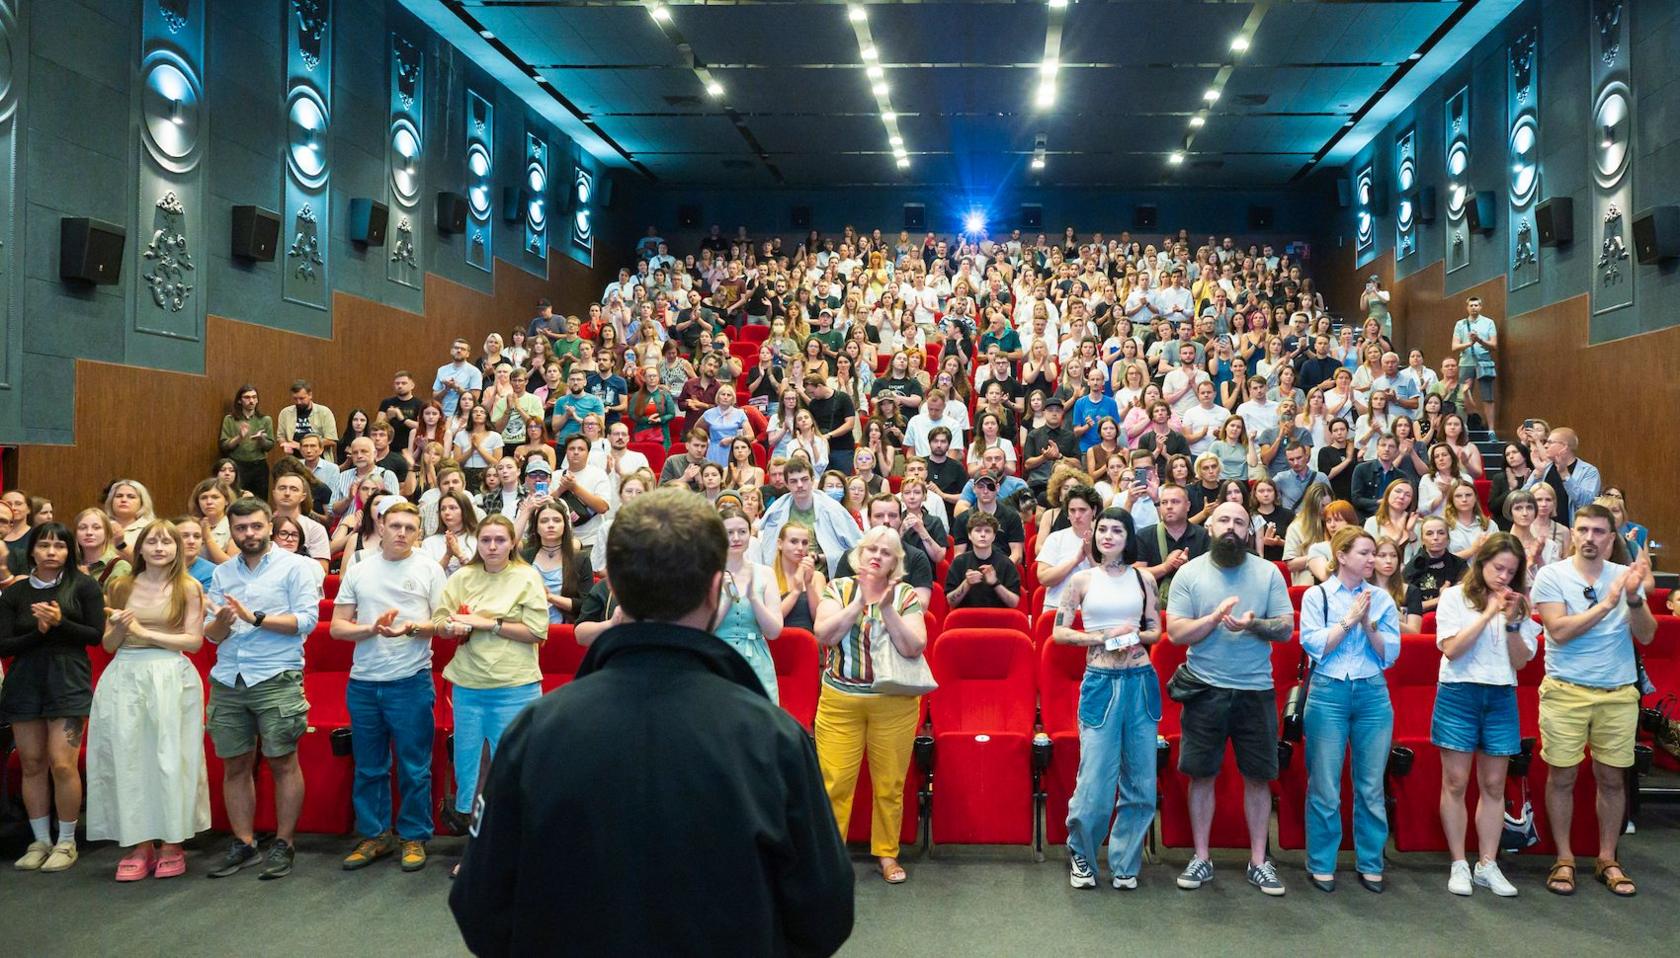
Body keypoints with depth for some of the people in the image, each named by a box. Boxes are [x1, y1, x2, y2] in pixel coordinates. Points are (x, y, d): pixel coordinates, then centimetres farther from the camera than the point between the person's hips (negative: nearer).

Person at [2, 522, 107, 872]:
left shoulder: (83, 586, 1)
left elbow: (96, 634, -3)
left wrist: (60, 623, -17)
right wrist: (39, 631, -14)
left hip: (69, 681, -3)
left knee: (62, 764, -9)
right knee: (31, 764, 5)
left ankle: (66, 843, 4)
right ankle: (40, 841, 17)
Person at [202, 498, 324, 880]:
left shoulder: (295, 566, 0)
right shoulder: (222, 573, 14)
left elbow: (307, 619, -11)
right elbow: (211, 634, 10)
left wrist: (254, 617, -15)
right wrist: (223, 622, -12)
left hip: (276, 679, -5)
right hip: (227, 680, 5)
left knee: (283, 763, 0)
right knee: (235, 766, 9)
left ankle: (283, 845, 10)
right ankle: (243, 844, 20)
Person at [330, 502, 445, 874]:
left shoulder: (429, 570, 1)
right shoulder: (358, 571, 8)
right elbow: (337, 627, 5)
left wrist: (412, 627, -21)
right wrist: (372, 628, -13)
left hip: (411, 680, -3)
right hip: (363, 682, 3)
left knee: (414, 768, 3)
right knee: (368, 768, 12)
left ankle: (413, 837, 15)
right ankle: (374, 835, 24)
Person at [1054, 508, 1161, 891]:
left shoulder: (1143, 579, 8)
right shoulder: (1083, 580, 3)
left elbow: (1156, 631, 12)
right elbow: (1059, 632, 1)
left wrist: (1135, 637, -9)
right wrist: (1104, 637, -10)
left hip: (1141, 682, 2)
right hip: (1100, 683, -2)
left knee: (1140, 781, 6)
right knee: (1095, 780, -3)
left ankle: (1124, 861, 23)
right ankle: (1080, 854, 20)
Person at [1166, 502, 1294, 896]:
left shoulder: (1268, 573, 3)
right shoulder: (1189, 573, 0)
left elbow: (1287, 628, 0)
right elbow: (1176, 633, -5)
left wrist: (1254, 624, -19)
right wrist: (1216, 616, -18)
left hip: (1255, 689, 1)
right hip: (1205, 689, -1)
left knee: (1257, 776, 7)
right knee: (1201, 774, 5)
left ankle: (1258, 861, 19)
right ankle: (1201, 859, 17)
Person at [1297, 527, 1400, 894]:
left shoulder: (1382, 599, 7)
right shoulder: (1316, 596, 1)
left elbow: (1390, 654, 2)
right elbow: (1315, 646, -8)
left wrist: (1368, 625, -12)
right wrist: (1348, 620, -12)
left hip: (1373, 695, 2)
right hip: (1328, 695, -2)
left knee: (1371, 787, 7)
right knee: (1325, 788, 2)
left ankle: (1370, 864, 21)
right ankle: (1321, 865, 14)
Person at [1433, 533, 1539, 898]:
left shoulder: (1518, 605, 8)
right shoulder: (1454, 597, -1)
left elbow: (1520, 661, 2)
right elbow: (1451, 649, -12)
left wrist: (1511, 621, -11)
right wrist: (1489, 613, -14)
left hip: (1501, 698, 3)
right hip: (1458, 694, -3)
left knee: (1493, 785, 6)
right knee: (1455, 783, 0)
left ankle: (1487, 865, 14)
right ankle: (1459, 865, 7)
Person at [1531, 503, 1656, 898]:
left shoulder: (1624, 575, 4)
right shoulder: (1551, 575, -5)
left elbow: (1646, 635, -4)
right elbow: (1559, 630, -15)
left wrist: (1633, 597, -21)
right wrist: (1606, 603, -22)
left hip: (1618, 693, 2)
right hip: (1565, 691, -2)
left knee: (1612, 777, 9)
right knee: (1562, 777, 3)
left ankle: (1607, 860, 23)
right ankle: (1564, 860, 16)